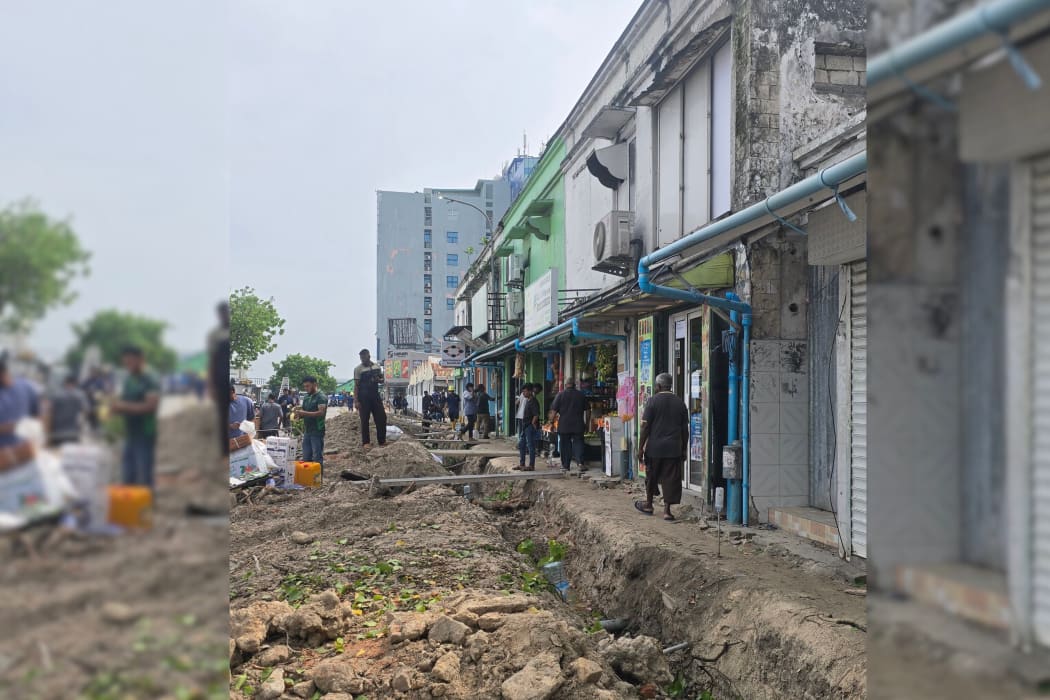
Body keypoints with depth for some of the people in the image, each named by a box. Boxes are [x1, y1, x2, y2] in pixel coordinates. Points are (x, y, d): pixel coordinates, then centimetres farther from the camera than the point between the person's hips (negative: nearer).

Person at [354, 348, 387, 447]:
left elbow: (382, 379, 17)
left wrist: (379, 380, -8)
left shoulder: (377, 367, 7)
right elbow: (356, 385, -6)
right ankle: (366, 442, 10)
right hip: (364, 397, -4)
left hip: (375, 395, 4)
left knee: (381, 417, 3)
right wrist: (356, 400, -12)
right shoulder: (358, 369, -5)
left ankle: (382, 440, 15)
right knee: (364, 419, 1)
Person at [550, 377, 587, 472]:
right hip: (578, 425, 1)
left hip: (564, 425, -1)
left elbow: (554, 410, -4)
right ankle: (580, 462, -14)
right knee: (578, 443, 4)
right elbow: (586, 409, 12)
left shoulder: (560, 394, -3)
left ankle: (565, 466, 9)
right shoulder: (581, 394, 3)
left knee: (565, 445, 6)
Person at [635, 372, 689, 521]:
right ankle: (667, 510, 0)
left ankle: (648, 505, 28)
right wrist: (684, 450, 14)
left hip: (654, 447, -2)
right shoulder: (680, 403, 4)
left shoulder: (653, 401, -6)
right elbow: (685, 429, 7)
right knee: (670, 479, 3)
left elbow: (645, 427, -8)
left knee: (651, 477, 14)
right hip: (674, 449, 2)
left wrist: (640, 448, -3)